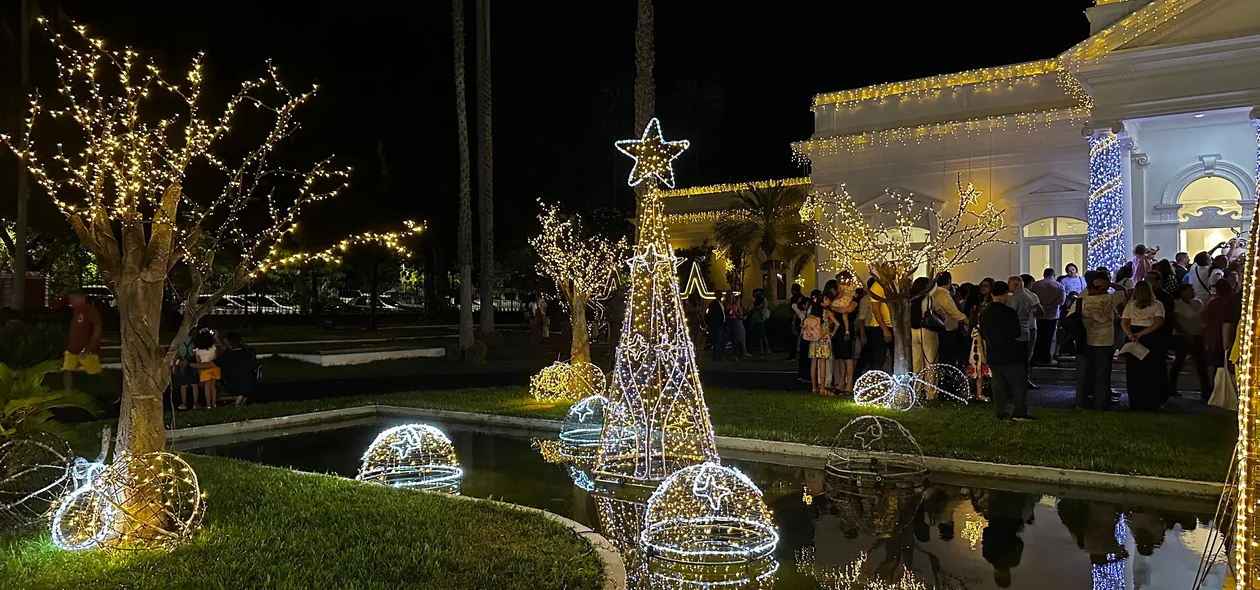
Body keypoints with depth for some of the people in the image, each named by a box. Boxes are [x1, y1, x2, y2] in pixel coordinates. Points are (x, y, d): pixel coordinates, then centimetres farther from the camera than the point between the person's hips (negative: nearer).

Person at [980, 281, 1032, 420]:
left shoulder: (985, 313, 2)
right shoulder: (1009, 312, -16)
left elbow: (983, 334, 9)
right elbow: (1016, 333, -16)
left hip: (993, 355, 6)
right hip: (1010, 355, -6)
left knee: (998, 384, 12)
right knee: (1019, 384, 5)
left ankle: (1000, 413, 13)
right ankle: (1020, 412, 5)